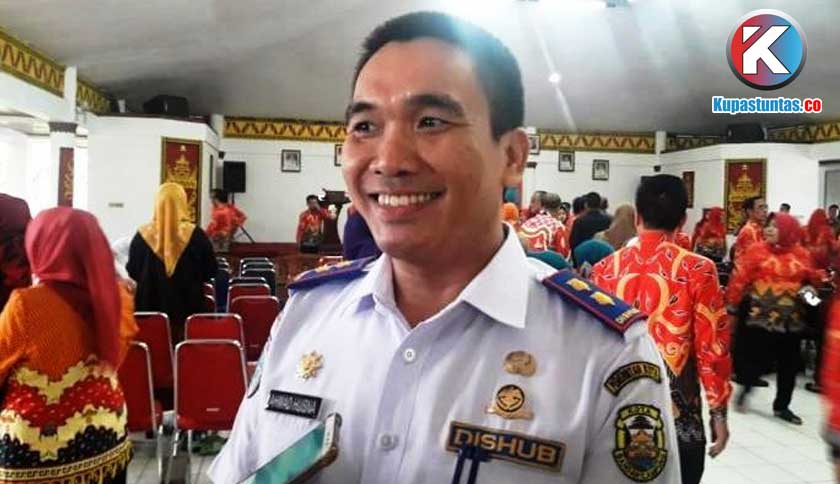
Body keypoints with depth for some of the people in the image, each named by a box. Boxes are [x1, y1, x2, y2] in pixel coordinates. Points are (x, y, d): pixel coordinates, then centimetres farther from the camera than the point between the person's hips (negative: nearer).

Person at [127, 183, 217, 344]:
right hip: (187, 309, -1)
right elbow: (210, 271, 0)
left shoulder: (142, 235, -5)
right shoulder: (196, 235, -9)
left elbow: (132, 272, 6)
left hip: (150, 309, 2)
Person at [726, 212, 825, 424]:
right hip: (761, 317, -3)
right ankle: (745, 388, 30)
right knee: (755, 359, 1)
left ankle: (782, 406, 26)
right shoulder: (757, 250, -5)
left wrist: (821, 279, -7)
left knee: (788, 365, 10)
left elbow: (812, 278, 15)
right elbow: (740, 277, -6)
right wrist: (731, 303, -8)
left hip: (791, 320, 3)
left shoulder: (801, 254, 3)